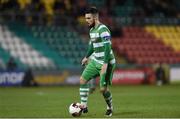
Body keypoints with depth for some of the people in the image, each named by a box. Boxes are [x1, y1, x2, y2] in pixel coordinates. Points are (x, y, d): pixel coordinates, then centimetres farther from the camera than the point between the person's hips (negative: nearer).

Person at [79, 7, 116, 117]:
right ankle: (84, 106, 4)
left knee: (103, 89, -6)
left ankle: (110, 108, 20)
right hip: (95, 61, 9)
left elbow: (107, 47, -27)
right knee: (83, 79, 0)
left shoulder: (103, 29, -20)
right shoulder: (92, 29, 9)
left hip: (106, 63, -9)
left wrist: (105, 64, -32)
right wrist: (87, 57, 36)